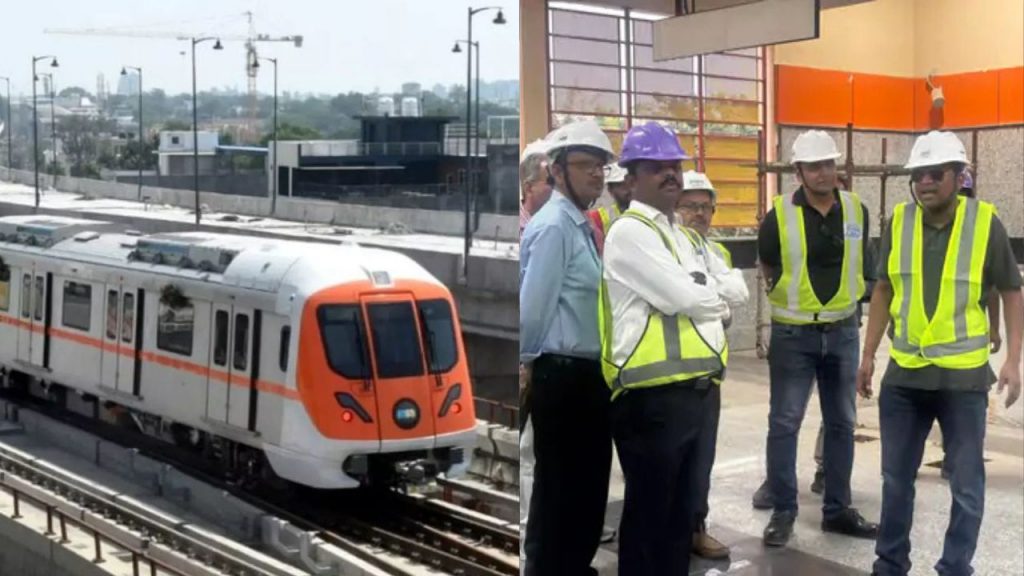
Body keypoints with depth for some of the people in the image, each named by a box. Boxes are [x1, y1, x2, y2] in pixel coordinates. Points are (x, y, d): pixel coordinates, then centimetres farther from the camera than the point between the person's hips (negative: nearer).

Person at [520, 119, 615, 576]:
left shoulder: (581, 225, 13)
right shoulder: (554, 226, -17)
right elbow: (532, 306, -20)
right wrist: (528, 365, -9)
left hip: (587, 373, 9)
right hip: (563, 375, -9)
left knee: (588, 482, 19)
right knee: (559, 485, 2)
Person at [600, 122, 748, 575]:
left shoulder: (681, 236, 19)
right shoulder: (629, 232, -10)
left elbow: (738, 288, 12)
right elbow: (686, 299, -19)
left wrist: (700, 288, -8)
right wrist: (717, 292, 2)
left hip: (695, 391, 9)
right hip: (654, 397, -9)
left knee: (681, 511, 18)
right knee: (649, 514, 2)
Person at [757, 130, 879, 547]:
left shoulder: (856, 210, 0)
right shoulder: (779, 215, -10)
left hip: (843, 331, 3)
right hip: (793, 333, -3)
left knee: (841, 424, 10)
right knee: (784, 423, -1)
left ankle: (837, 509, 22)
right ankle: (783, 511, 9)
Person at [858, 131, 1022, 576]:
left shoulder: (985, 223, -8)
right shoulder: (899, 221, 0)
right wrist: (868, 355, 9)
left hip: (963, 375, -3)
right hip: (903, 373, 3)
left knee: (966, 484, 8)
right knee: (896, 477, 14)